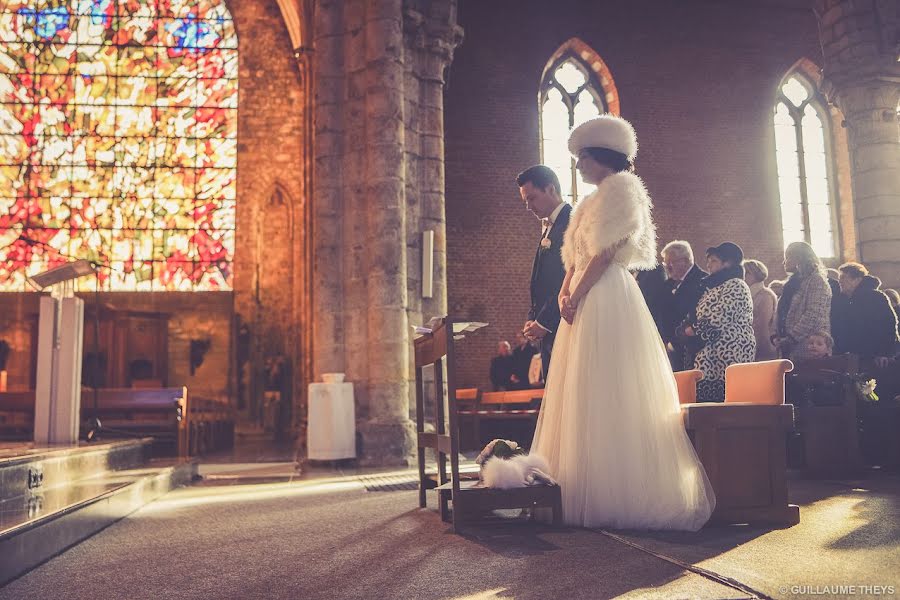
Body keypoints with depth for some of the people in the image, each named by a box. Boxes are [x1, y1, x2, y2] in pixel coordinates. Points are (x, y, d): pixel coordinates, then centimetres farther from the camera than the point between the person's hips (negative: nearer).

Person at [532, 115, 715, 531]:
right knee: (586, 399, 8)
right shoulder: (592, 201, 23)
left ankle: (623, 494, -1)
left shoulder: (621, 187, -4)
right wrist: (565, 292, 4)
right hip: (585, 305, 9)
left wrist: (577, 295, -15)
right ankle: (592, 490, 13)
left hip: (607, 303, -9)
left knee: (610, 398, -8)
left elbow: (606, 253, -14)